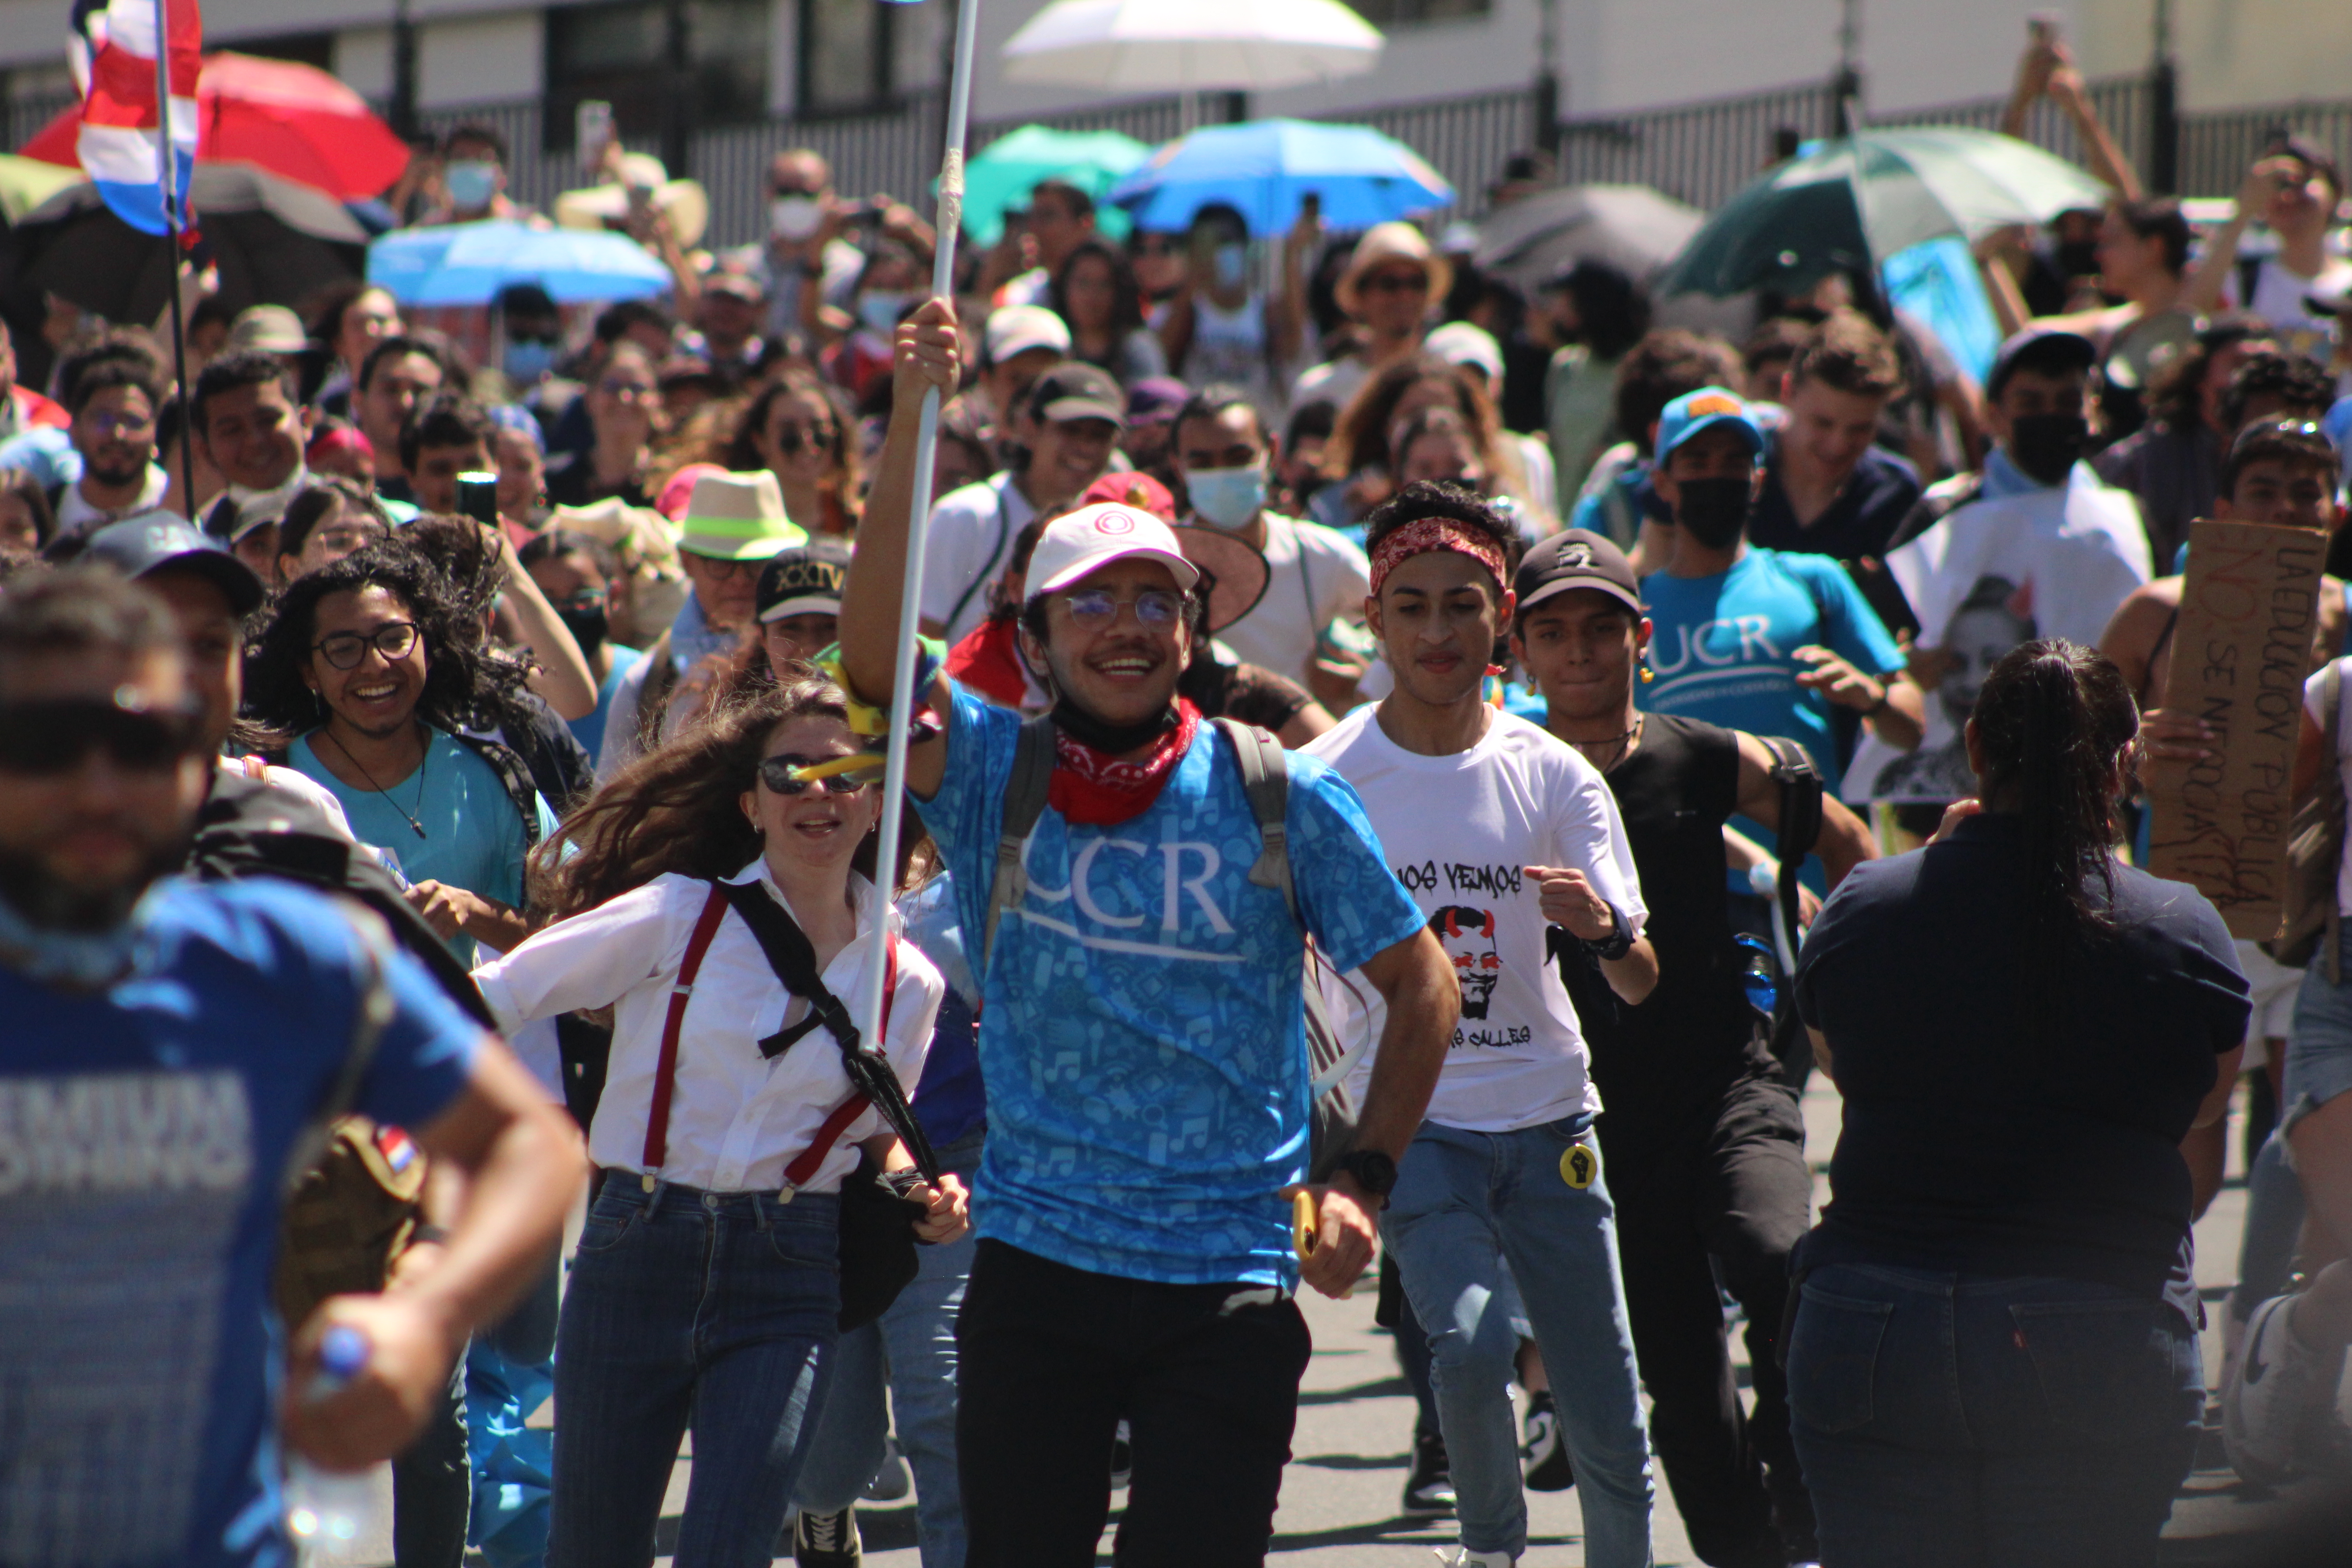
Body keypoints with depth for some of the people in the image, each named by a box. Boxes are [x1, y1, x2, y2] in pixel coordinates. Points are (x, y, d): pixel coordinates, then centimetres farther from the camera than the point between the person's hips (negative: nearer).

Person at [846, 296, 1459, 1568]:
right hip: (1038, 1268, 1)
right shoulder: (991, 772, 1)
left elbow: (1422, 984, 8)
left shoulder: (1279, 800, 1)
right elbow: (874, 651, -16)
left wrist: (1361, 1179, -3)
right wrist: (912, 427, -26)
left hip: (1231, 1282, -1)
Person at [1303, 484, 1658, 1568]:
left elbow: (1641, 985, -4)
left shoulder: (1554, 777, -1)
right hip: (1413, 1121, -2)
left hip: (1547, 1121, 2)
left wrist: (1604, 928, -26)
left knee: (1610, 1432, 1)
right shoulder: (1323, 781, -5)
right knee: (1470, 1345, -24)